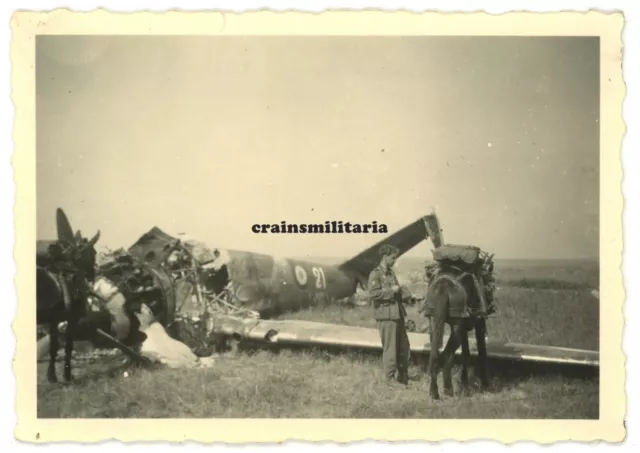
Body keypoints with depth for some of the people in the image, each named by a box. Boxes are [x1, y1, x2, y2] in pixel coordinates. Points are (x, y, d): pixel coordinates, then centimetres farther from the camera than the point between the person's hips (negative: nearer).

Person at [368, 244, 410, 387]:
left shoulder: (391, 273, 18)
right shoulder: (375, 274, -7)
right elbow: (373, 293, -20)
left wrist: (399, 292, 14)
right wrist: (391, 290, -17)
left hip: (397, 314, 8)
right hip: (386, 316, -8)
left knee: (404, 346, 11)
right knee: (390, 348, -2)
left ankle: (403, 376, 22)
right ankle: (390, 377, 8)